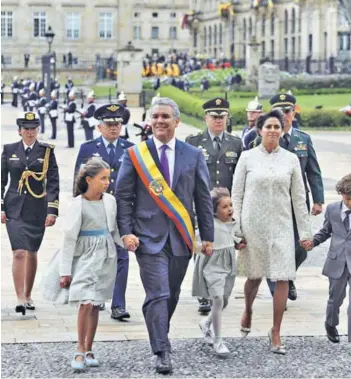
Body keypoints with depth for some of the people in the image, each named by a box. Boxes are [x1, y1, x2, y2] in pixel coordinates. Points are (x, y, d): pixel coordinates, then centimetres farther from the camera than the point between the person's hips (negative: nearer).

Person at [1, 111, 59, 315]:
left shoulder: (47, 151, 1)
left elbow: (53, 182, -1)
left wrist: (52, 210, -8)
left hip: (37, 210, 1)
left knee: (32, 253, 11)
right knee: (19, 253, -12)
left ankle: (28, 295, 26)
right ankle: (20, 298, -12)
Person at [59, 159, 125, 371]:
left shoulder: (110, 201, 4)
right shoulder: (78, 204, -8)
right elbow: (69, 238, -6)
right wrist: (65, 270, -7)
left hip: (106, 257, 4)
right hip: (85, 256, -4)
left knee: (96, 305, 8)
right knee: (86, 303, -15)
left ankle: (88, 350, 17)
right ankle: (80, 351, -5)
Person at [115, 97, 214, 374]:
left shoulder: (193, 155, 7)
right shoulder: (135, 154, 2)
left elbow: (203, 198, 8)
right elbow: (123, 196, 2)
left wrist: (207, 236, 5)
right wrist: (126, 232, -9)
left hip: (181, 237, 3)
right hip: (149, 236, -3)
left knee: (172, 295, 11)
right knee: (158, 295, -10)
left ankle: (159, 338, 31)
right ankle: (162, 352, -8)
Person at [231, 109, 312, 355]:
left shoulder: (291, 159, 4)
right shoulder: (248, 157, 1)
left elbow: (299, 197, 7)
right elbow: (236, 195, 3)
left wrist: (305, 231, 5)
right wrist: (235, 229, -2)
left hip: (281, 226, 1)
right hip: (253, 225, -1)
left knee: (283, 278, -6)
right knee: (255, 276, 10)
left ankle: (276, 333, 4)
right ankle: (248, 311, 41)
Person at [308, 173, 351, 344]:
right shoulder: (332, 209, 1)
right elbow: (325, 231, 12)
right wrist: (313, 241, -3)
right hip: (337, 262, 2)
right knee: (336, 298, 16)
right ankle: (331, 325, 42)